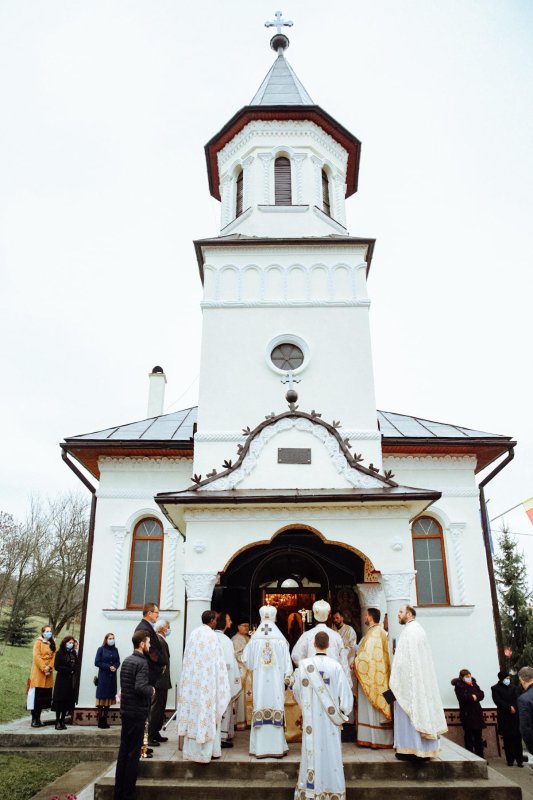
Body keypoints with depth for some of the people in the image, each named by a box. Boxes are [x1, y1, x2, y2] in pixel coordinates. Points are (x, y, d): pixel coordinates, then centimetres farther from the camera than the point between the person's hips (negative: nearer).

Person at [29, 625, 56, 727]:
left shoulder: (52, 644, 14)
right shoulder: (38, 642, -1)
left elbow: (54, 657, 7)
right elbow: (36, 656, -10)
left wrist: (49, 667, -10)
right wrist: (43, 668, -17)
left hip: (48, 673, 5)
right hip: (38, 672, -5)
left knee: (44, 696, 4)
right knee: (36, 696, -6)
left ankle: (38, 718, 11)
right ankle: (34, 719, 0)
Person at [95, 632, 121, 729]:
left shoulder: (115, 650, 10)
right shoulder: (101, 649, -2)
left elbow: (118, 662, 10)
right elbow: (97, 662, -7)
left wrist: (115, 667, -12)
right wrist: (109, 667, -14)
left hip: (112, 677, 4)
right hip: (103, 676, -4)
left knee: (109, 698, 4)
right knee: (102, 698, -5)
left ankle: (105, 720, 11)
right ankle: (100, 721, 0)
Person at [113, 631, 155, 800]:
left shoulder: (126, 661, 9)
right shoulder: (142, 662, -17)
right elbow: (140, 688, -28)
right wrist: (151, 690, -10)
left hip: (126, 710, 8)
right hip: (137, 712, -8)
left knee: (123, 751, 13)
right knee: (133, 753, 1)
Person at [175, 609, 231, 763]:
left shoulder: (193, 633, 6)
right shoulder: (212, 635, -11)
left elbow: (188, 659, 10)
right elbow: (217, 661, -10)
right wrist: (220, 682, -1)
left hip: (192, 680, 6)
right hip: (207, 681, -6)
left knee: (193, 710, 11)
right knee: (207, 713, 1)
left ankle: (191, 749, 18)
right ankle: (206, 751, 6)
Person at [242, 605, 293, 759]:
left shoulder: (255, 638, -4)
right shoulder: (280, 639, -6)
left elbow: (246, 660, 3)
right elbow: (286, 660, -5)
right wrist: (287, 677, 2)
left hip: (259, 681, 1)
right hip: (276, 681, -1)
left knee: (261, 708, 5)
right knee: (275, 710, 4)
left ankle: (260, 748, 9)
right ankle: (277, 747, 8)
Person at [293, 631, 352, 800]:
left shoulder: (304, 664, -9)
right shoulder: (336, 666, -10)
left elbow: (297, 690, 4)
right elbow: (345, 693, -6)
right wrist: (342, 713, 10)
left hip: (312, 718, 0)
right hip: (330, 718, 0)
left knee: (313, 751, 9)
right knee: (330, 751, 10)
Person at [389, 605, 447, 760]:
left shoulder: (409, 631, -13)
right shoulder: (419, 629, 16)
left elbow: (404, 659, -18)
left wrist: (396, 682, -16)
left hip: (409, 679, -9)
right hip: (422, 680, 9)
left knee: (409, 712, -5)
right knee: (420, 710, 10)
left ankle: (410, 749, -3)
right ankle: (424, 748, 13)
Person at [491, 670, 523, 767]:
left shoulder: (513, 687, 14)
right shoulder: (495, 688, 1)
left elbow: (517, 699, 5)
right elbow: (498, 701, -8)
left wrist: (514, 708, -11)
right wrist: (509, 708, -14)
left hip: (515, 715, 3)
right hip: (504, 717, -3)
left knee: (517, 738, -2)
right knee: (507, 739, 0)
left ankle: (519, 760, 3)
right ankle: (510, 760, 6)